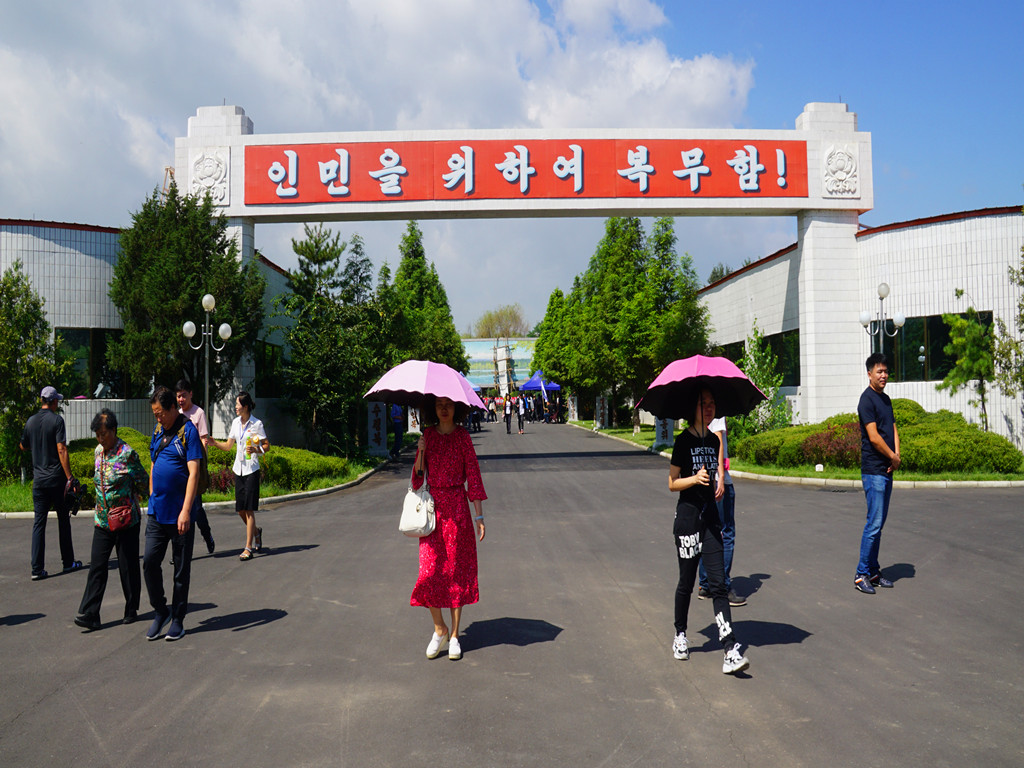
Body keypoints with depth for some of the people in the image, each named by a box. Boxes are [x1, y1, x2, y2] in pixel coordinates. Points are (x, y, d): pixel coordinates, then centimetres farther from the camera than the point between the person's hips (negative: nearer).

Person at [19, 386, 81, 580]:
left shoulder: (31, 421, 6)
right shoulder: (56, 420, -9)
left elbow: (23, 447, 20)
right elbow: (61, 449, -15)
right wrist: (69, 477, -15)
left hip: (38, 480, 4)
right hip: (57, 478, -4)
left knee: (39, 522, 4)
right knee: (63, 520, 9)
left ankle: (37, 569, 0)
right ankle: (68, 562, 17)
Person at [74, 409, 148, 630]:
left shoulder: (127, 453, -14)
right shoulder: (98, 451, 7)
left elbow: (143, 483, -9)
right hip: (102, 520, 6)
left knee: (128, 566, 5)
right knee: (97, 566, 0)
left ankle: (131, 609, 19)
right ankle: (89, 613, 0)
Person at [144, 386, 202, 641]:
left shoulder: (188, 431, -11)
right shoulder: (158, 431, 11)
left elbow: (193, 473, -16)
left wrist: (185, 511, -21)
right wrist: (152, 499, 16)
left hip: (180, 514, -6)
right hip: (157, 512, 6)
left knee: (181, 569, 5)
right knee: (149, 561, 1)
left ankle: (178, 620, 17)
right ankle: (160, 612, 18)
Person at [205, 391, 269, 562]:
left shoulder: (257, 424, -7)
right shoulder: (235, 422, 9)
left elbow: (266, 445, -3)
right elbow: (229, 445, 16)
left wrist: (256, 449, -21)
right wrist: (214, 443, 1)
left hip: (252, 470, -6)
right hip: (238, 469, 6)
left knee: (249, 509, -7)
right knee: (240, 510, 7)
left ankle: (248, 548, -5)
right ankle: (256, 532, 34)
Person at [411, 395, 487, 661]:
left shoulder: (463, 437, 0)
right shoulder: (428, 435, 7)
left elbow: (473, 475, 0)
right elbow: (418, 476, 8)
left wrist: (479, 515, -4)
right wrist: (421, 453, -11)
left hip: (457, 507, -2)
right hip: (432, 505, 2)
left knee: (456, 569, 3)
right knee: (429, 570, -5)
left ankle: (454, 635, 14)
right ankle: (439, 629, 15)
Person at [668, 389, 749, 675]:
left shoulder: (713, 440, 10)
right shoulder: (684, 441, -7)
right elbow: (672, 483, -7)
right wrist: (694, 479, -21)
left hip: (710, 516, 5)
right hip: (688, 515, -5)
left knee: (718, 583, -3)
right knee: (686, 582, 7)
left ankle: (731, 651, -10)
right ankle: (680, 636, 29)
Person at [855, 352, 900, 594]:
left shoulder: (886, 399, 16)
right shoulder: (867, 400, -11)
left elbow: (893, 429, 14)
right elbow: (874, 437, -17)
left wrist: (897, 455, -3)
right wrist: (893, 457, -7)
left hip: (886, 470, 9)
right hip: (873, 470, -9)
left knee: (879, 523, 12)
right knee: (874, 523, -9)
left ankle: (873, 571, 19)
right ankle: (861, 574, -4)